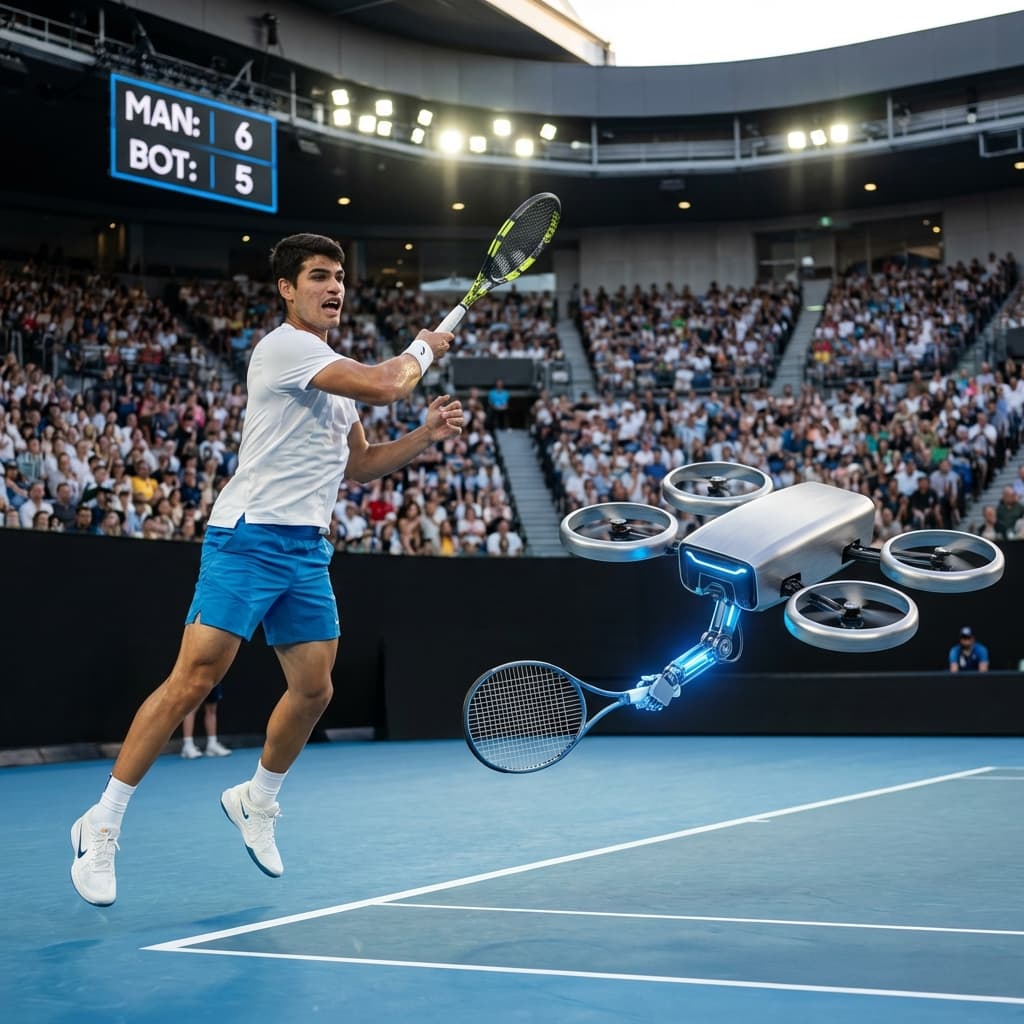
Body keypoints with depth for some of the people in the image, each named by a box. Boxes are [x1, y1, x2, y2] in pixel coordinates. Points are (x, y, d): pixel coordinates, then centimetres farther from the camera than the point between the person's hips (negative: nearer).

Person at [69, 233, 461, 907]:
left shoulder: (338, 369, 20)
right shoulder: (284, 346, -9)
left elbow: (358, 465, 25)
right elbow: (384, 387, -19)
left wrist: (427, 435, 11)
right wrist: (423, 350, 1)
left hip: (309, 551, 9)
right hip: (249, 539, -9)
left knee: (314, 690, 7)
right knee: (193, 681, -13)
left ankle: (257, 799, 31)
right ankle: (103, 823, -5)